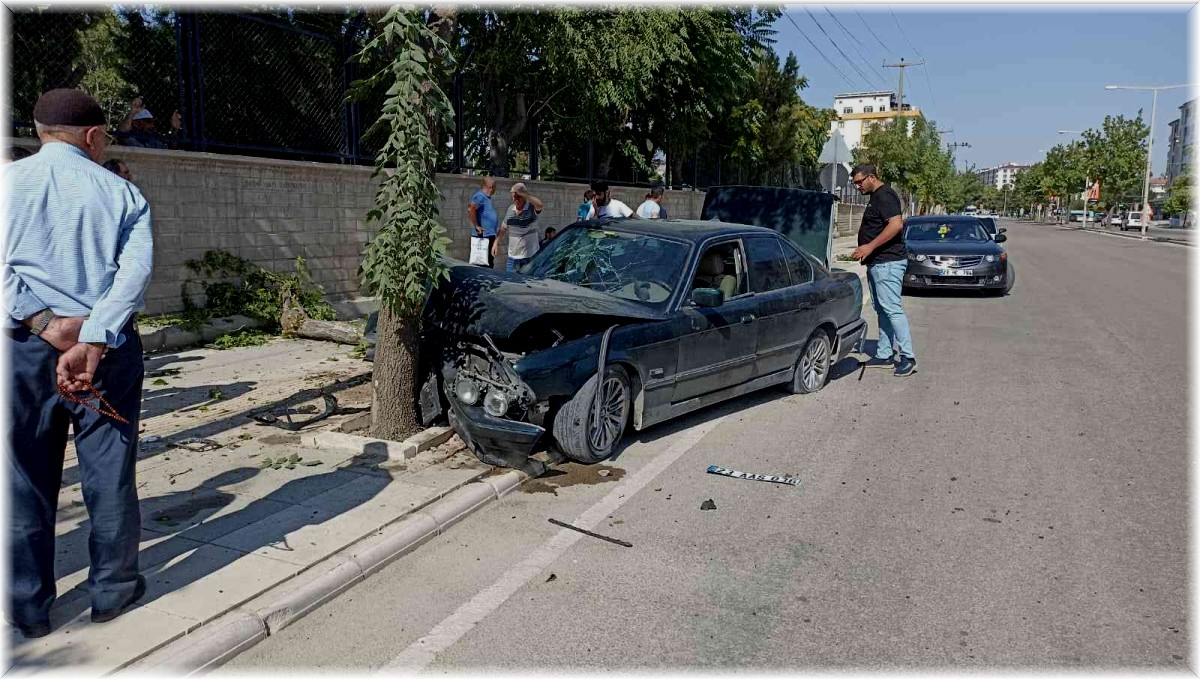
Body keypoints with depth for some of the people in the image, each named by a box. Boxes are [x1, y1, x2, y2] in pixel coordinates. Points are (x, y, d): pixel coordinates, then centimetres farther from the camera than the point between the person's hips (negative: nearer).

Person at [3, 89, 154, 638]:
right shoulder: (122, 192, 3)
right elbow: (136, 270, -11)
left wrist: (47, 324, -12)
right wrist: (91, 343, -17)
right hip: (110, 345, 0)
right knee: (110, 470, 9)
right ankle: (113, 589, 21)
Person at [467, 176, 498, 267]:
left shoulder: (486, 197, 16)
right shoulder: (480, 196, -14)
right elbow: (471, 210, -26)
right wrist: (476, 226, -21)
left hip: (490, 235, 10)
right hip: (484, 236, -10)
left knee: (490, 262, 14)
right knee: (486, 264, -9)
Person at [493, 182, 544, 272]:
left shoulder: (531, 208, -10)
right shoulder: (510, 209, 6)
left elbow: (540, 205, -35)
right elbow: (504, 228, 17)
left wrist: (523, 194, -33)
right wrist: (496, 242, 11)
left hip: (530, 255, -5)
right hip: (513, 255, 5)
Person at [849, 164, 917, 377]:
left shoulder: (884, 195, -12)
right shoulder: (876, 197, 20)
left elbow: (896, 224, -24)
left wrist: (870, 247, -24)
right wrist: (867, 250, 17)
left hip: (888, 262, -11)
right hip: (878, 263, 11)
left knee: (892, 308, -11)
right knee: (882, 310, 11)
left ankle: (908, 357, -8)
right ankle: (883, 355, 16)